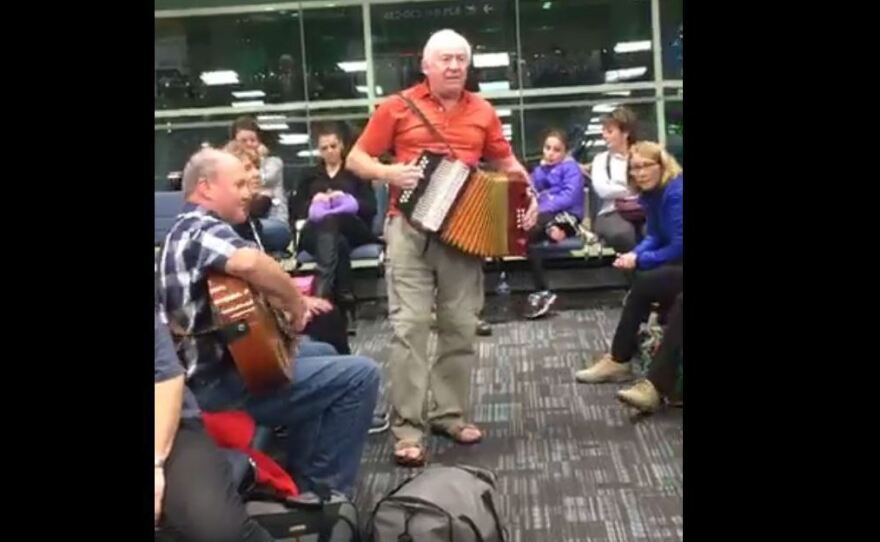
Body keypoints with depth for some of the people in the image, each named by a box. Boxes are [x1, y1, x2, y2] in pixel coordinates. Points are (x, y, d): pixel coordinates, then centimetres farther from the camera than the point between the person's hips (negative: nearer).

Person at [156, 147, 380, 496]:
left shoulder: (188, 230, 17)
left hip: (220, 358, 12)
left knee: (323, 353, 29)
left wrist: (290, 302, 10)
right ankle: (327, 491, -2)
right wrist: (295, 301, -23)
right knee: (361, 375, -15)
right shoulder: (203, 228, -17)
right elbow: (249, 263, -40)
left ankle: (303, 480, 29)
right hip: (216, 382, -12)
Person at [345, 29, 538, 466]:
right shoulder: (398, 108, 1)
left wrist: (528, 197, 0)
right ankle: (407, 429, -5)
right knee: (410, 325, -9)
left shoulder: (482, 113, 10)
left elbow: (506, 163, 18)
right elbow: (356, 159, 4)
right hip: (410, 227, -3)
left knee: (461, 326, 6)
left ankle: (449, 413, 20)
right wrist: (389, 173, -15)